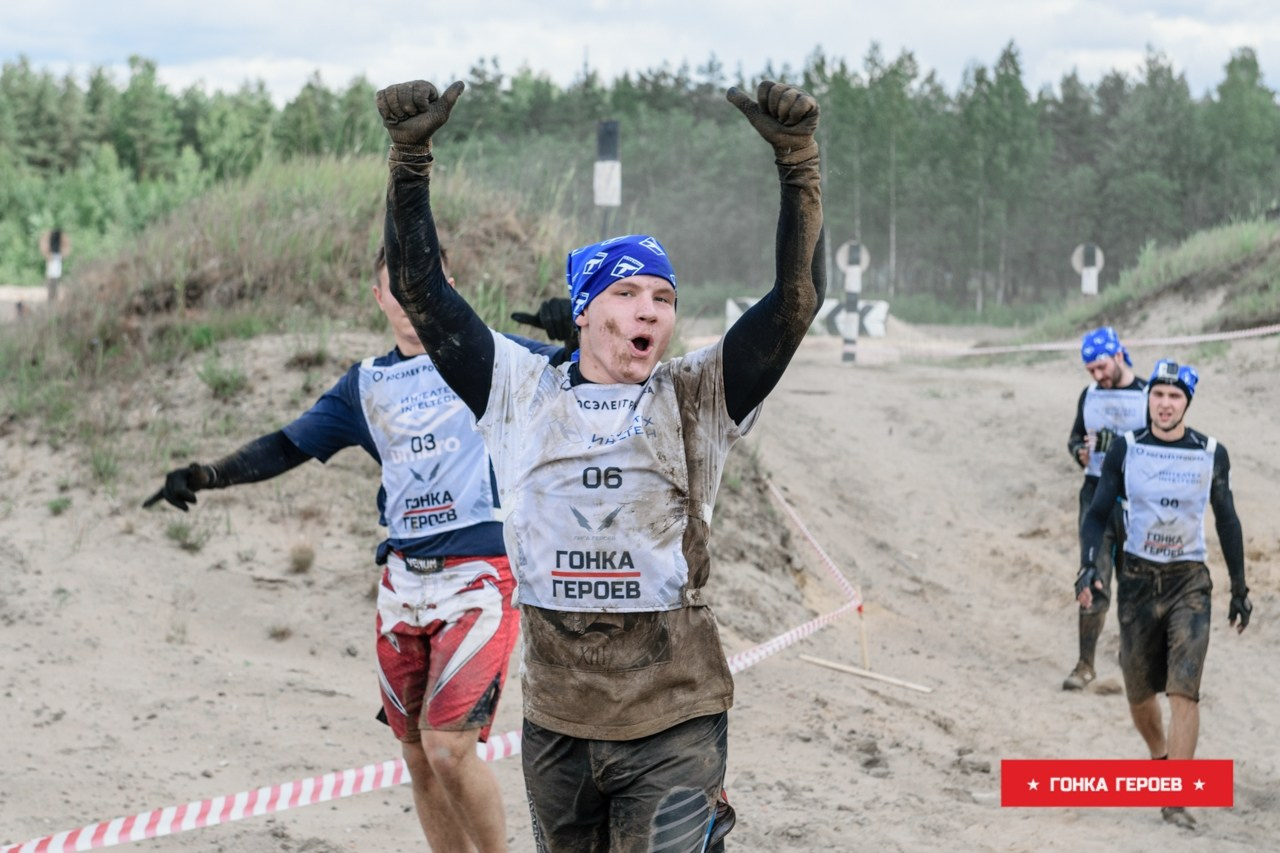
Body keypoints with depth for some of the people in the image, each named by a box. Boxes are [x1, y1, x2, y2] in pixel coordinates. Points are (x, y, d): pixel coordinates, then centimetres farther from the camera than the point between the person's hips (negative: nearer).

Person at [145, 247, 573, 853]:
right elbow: (287, 447, 14)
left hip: (479, 577, -5)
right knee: (418, 758, 8)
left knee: (448, 748, -15)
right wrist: (206, 476, 0)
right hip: (403, 581, 5)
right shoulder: (366, 385, 14)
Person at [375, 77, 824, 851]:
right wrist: (411, 156, -7)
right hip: (556, 721, 3)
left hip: (674, 721, -2)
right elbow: (421, 290, 2)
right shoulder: (523, 395, 6)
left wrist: (797, 160, -19)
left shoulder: (697, 400, 1)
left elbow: (798, 299, -9)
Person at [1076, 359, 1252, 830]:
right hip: (1137, 579, 1)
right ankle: (1160, 759, 38)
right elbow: (1098, 512, 1)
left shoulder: (1211, 454, -2)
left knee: (1184, 691, -14)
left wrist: (1239, 588, 12)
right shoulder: (1126, 449, -2)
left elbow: (1227, 521, 9)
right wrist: (1089, 565, -16)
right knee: (1139, 692, 9)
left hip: (1189, 581, -1)